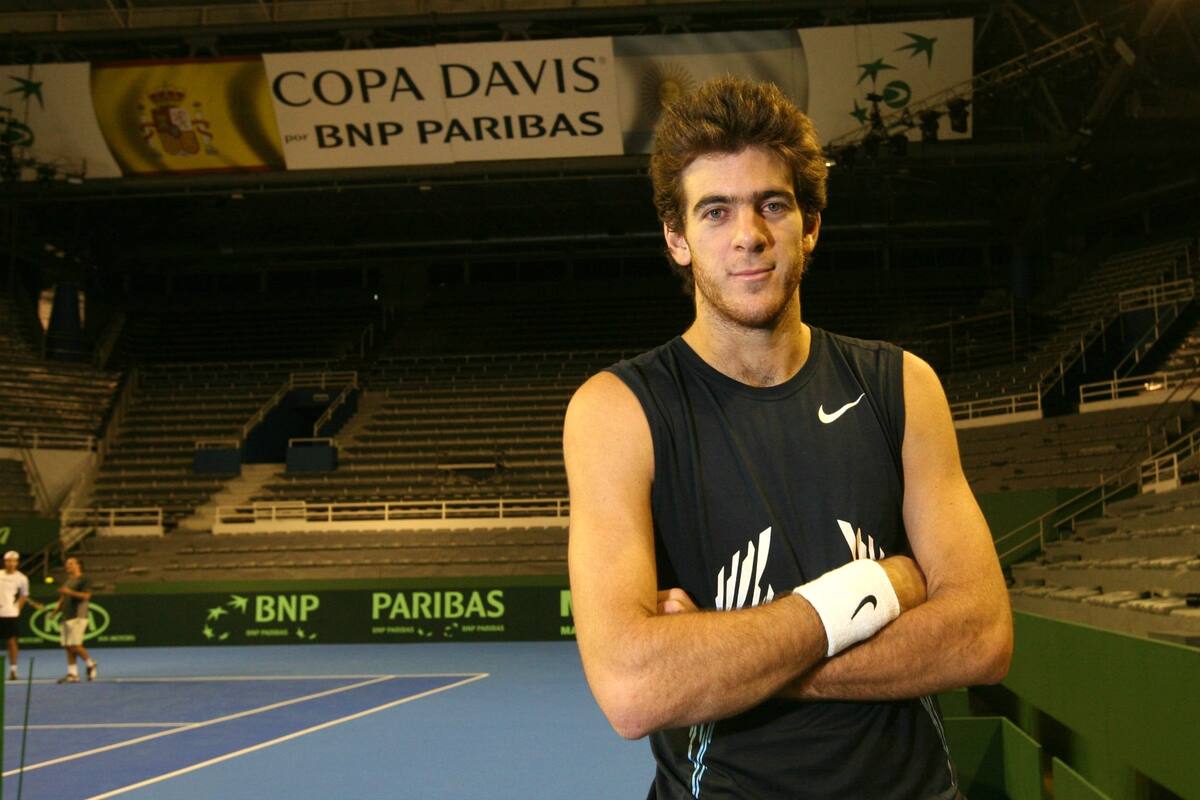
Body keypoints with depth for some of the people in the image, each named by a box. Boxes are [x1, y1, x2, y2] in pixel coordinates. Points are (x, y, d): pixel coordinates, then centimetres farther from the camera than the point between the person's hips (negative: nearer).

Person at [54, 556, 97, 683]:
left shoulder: (84, 580, -3)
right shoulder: (67, 581, 22)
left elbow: (86, 595, -15)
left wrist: (70, 592, -21)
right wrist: (56, 609, 10)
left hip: (78, 617, -8)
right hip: (66, 617, 8)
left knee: (75, 645, -13)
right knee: (68, 647, 3)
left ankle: (90, 663, 8)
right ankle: (72, 674, 4)